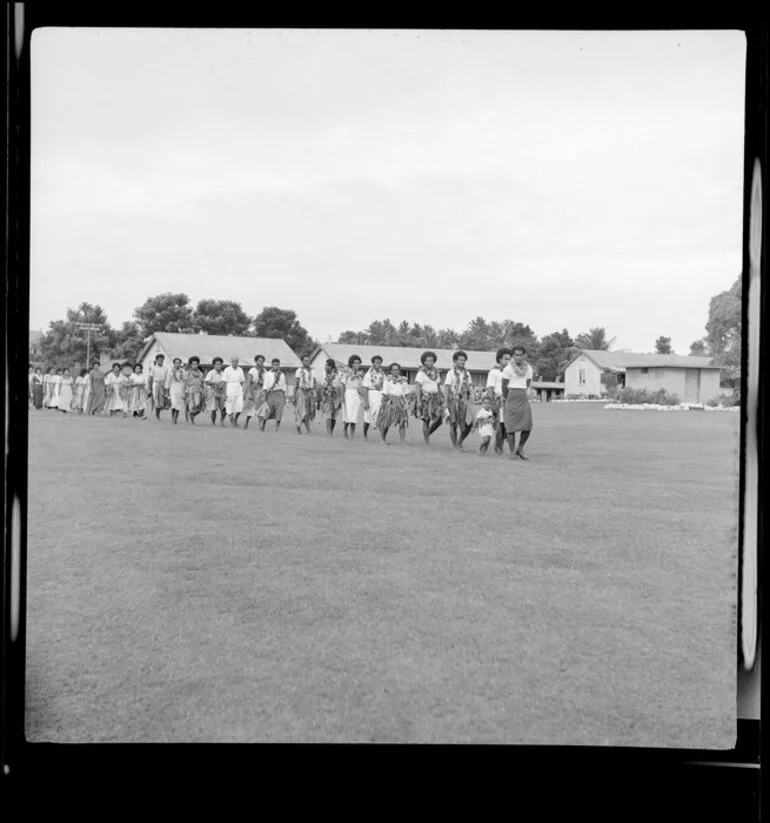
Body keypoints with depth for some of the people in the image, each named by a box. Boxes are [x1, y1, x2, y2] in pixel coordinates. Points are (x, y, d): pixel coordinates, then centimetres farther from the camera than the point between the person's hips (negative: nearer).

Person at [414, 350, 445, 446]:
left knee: (439, 419, -5)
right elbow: (417, 387, -12)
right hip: (425, 398, -6)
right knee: (426, 420, -3)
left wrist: (441, 398, 15)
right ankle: (427, 442, 5)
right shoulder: (421, 372, -6)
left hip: (436, 398, 6)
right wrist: (418, 400, -19)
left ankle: (428, 434, 19)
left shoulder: (436, 371, 13)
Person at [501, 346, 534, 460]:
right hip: (511, 396, -4)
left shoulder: (528, 368, 6)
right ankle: (512, 452, 4)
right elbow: (504, 385, 3)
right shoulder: (508, 369, -6)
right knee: (511, 425, -4)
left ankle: (520, 449, 12)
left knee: (528, 425, -5)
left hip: (523, 398, 4)